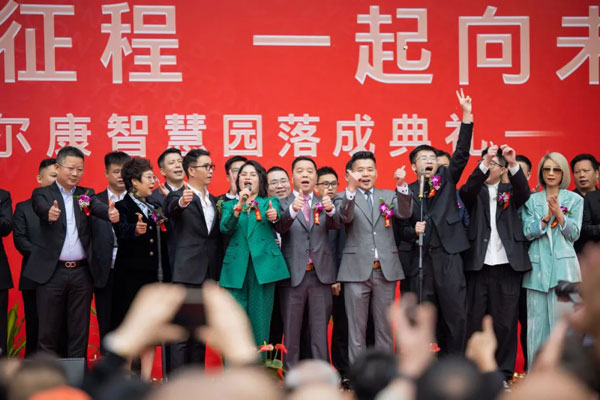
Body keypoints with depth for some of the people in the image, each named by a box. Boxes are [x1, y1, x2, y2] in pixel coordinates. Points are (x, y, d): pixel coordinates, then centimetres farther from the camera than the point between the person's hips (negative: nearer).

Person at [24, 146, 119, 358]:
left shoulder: (86, 194, 10)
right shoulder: (43, 194, 1)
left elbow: (98, 207, -10)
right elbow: (42, 208, -20)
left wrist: (111, 213, -34)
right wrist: (49, 214, -45)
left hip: (81, 272, 3)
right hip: (52, 272, -3)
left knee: (79, 334, 7)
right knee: (49, 333, 2)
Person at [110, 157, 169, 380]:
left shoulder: (155, 208, 15)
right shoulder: (122, 207, -6)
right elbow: (121, 231, -28)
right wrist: (135, 229, -46)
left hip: (155, 278, 6)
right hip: (131, 277, -6)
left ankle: (146, 379, 10)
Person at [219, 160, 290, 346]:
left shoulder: (270, 203, 15)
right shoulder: (229, 205, 18)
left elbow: (275, 216, -10)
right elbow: (225, 228, -2)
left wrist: (274, 216, -33)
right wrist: (239, 205, -15)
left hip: (263, 265, -1)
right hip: (237, 267, 1)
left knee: (260, 322, -2)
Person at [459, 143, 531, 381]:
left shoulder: (510, 191, 11)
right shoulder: (475, 192, 9)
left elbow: (524, 192, -10)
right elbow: (467, 190, -14)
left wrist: (514, 165, -28)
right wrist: (484, 163, -29)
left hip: (507, 265, 1)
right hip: (478, 265, 0)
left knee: (505, 323, 2)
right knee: (474, 322, 2)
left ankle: (503, 375, 10)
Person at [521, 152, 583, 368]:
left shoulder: (574, 200, 9)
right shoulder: (532, 200, 11)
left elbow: (574, 233, 1)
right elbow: (528, 232, 1)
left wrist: (559, 214, -15)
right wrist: (546, 217, -14)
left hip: (563, 265, -1)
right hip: (538, 265, 1)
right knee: (538, 319, 1)